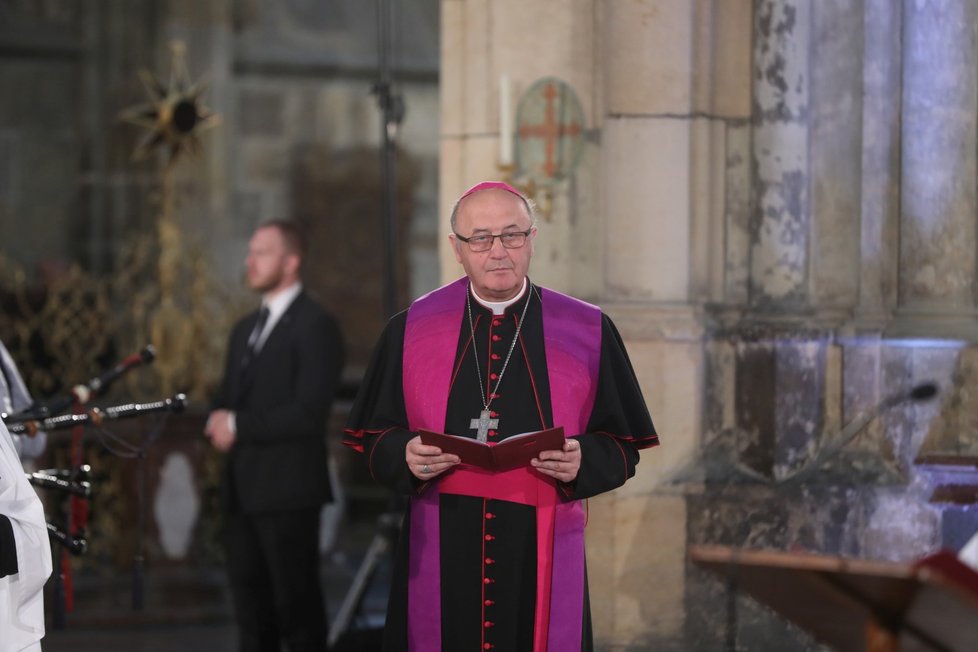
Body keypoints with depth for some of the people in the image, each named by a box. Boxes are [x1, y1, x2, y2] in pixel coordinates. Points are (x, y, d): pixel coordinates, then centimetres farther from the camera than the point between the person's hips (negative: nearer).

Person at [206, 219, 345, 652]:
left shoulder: (315, 325, -8)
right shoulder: (245, 329, 19)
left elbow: (309, 411, -17)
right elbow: (226, 400, 21)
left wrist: (239, 426, -15)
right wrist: (218, 421, -2)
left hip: (287, 490, -8)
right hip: (242, 489, 8)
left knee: (297, 608, -3)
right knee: (251, 609, 10)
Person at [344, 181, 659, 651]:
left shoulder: (588, 332, 2)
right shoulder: (411, 330, 4)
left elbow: (622, 446, 4)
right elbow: (374, 438, 7)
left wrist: (582, 462, -17)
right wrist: (406, 456, -15)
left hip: (543, 560, 0)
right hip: (440, 560, 1)